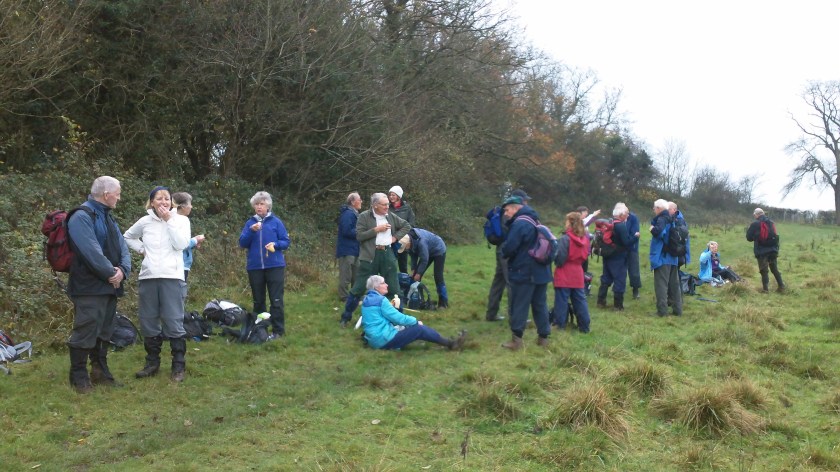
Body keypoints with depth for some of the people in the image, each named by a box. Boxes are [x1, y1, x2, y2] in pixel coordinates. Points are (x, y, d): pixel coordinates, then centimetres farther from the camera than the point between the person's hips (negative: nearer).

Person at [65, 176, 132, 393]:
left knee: (104, 331, 14)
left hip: (110, 286, 9)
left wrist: (123, 270, -9)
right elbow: (91, 251, -23)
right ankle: (79, 377, 3)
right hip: (89, 287, -9)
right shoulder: (81, 217, -14)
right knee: (85, 331, -6)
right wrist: (111, 273, -16)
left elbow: (122, 247, 10)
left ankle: (100, 371, 24)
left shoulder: (108, 218, 17)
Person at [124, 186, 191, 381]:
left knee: (174, 321, -5)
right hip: (147, 276, 3)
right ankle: (152, 363, 20)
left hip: (171, 276, -3)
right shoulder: (145, 222, 8)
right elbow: (127, 237, 24)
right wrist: (141, 248, 7)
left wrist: (169, 221, -10)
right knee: (148, 321, 8)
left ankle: (178, 365, 2)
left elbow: (181, 244, -12)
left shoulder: (181, 220, 2)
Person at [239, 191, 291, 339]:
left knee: (276, 300, -4)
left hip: (275, 266, -3)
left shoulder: (276, 222, 1)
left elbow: (286, 241, 1)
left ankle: (278, 330, 1)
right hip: (254, 267, 3)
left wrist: (275, 245, -17)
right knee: (258, 300, 11)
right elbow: (242, 243, 0)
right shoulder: (250, 223, 7)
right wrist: (251, 231, -15)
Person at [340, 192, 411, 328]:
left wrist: (396, 236, 6)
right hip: (370, 256, -4)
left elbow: (407, 225, 20)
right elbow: (359, 235, -12)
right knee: (359, 287, 0)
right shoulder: (364, 216, -5)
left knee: (394, 288, 9)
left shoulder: (391, 216, 8)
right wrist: (376, 229, -16)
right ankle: (346, 317, 11)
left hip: (387, 254, 4)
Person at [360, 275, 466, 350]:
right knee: (419, 329, -8)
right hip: (385, 340, -10)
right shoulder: (381, 300, -16)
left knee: (410, 326, 18)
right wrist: (416, 321, 0)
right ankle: (451, 344, 1)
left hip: (374, 341, 10)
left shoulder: (367, 300, 14)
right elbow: (398, 317, -15)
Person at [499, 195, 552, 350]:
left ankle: (516, 340, 0)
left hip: (523, 272, -8)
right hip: (541, 272, 8)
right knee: (540, 305, 13)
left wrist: (504, 251, 3)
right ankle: (543, 337, 16)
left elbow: (509, 248, -21)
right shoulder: (535, 221, 14)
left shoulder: (519, 223, -16)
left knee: (519, 306, -2)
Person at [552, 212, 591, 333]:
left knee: (561, 300, 2)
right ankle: (584, 326, 14)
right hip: (578, 274, 6)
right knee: (580, 300, 11)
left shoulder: (565, 238, -17)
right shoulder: (585, 239, 4)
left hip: (564, 275, -6)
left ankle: (559, 325, 6)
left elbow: (559, 258, -17)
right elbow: (586, 255, 13)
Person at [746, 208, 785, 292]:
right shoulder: (771, 223, 10)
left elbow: (749, 238, -1)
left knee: (764, 270, 0)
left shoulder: (755, 224, -9)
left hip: (761, 251, -5)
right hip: (773, 250, 5)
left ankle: (765, 288, -3)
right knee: (775, 269, 14)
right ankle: (781, 286, 13)